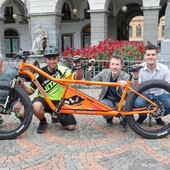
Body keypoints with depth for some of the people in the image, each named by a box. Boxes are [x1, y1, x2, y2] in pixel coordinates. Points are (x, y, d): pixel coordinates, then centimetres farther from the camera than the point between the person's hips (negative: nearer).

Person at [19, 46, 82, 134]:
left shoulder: (62, 70, -10)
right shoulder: (41, 73, -11)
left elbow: (77, 78, -26)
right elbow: (31, 91, -7)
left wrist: (78, 66, -45)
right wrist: (22, 85, -28)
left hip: (59, 101, 1)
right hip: (43, 99, -1)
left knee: (71, 126, -11)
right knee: (36, 106, -39)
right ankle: (43, 122, -3)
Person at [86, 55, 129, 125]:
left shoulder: (125, 76, -18)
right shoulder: (105, 72, -12)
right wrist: (87, 72, -28)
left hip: (120, 102, -1)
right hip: (107, 100, 2)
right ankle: (109, 117, 8)